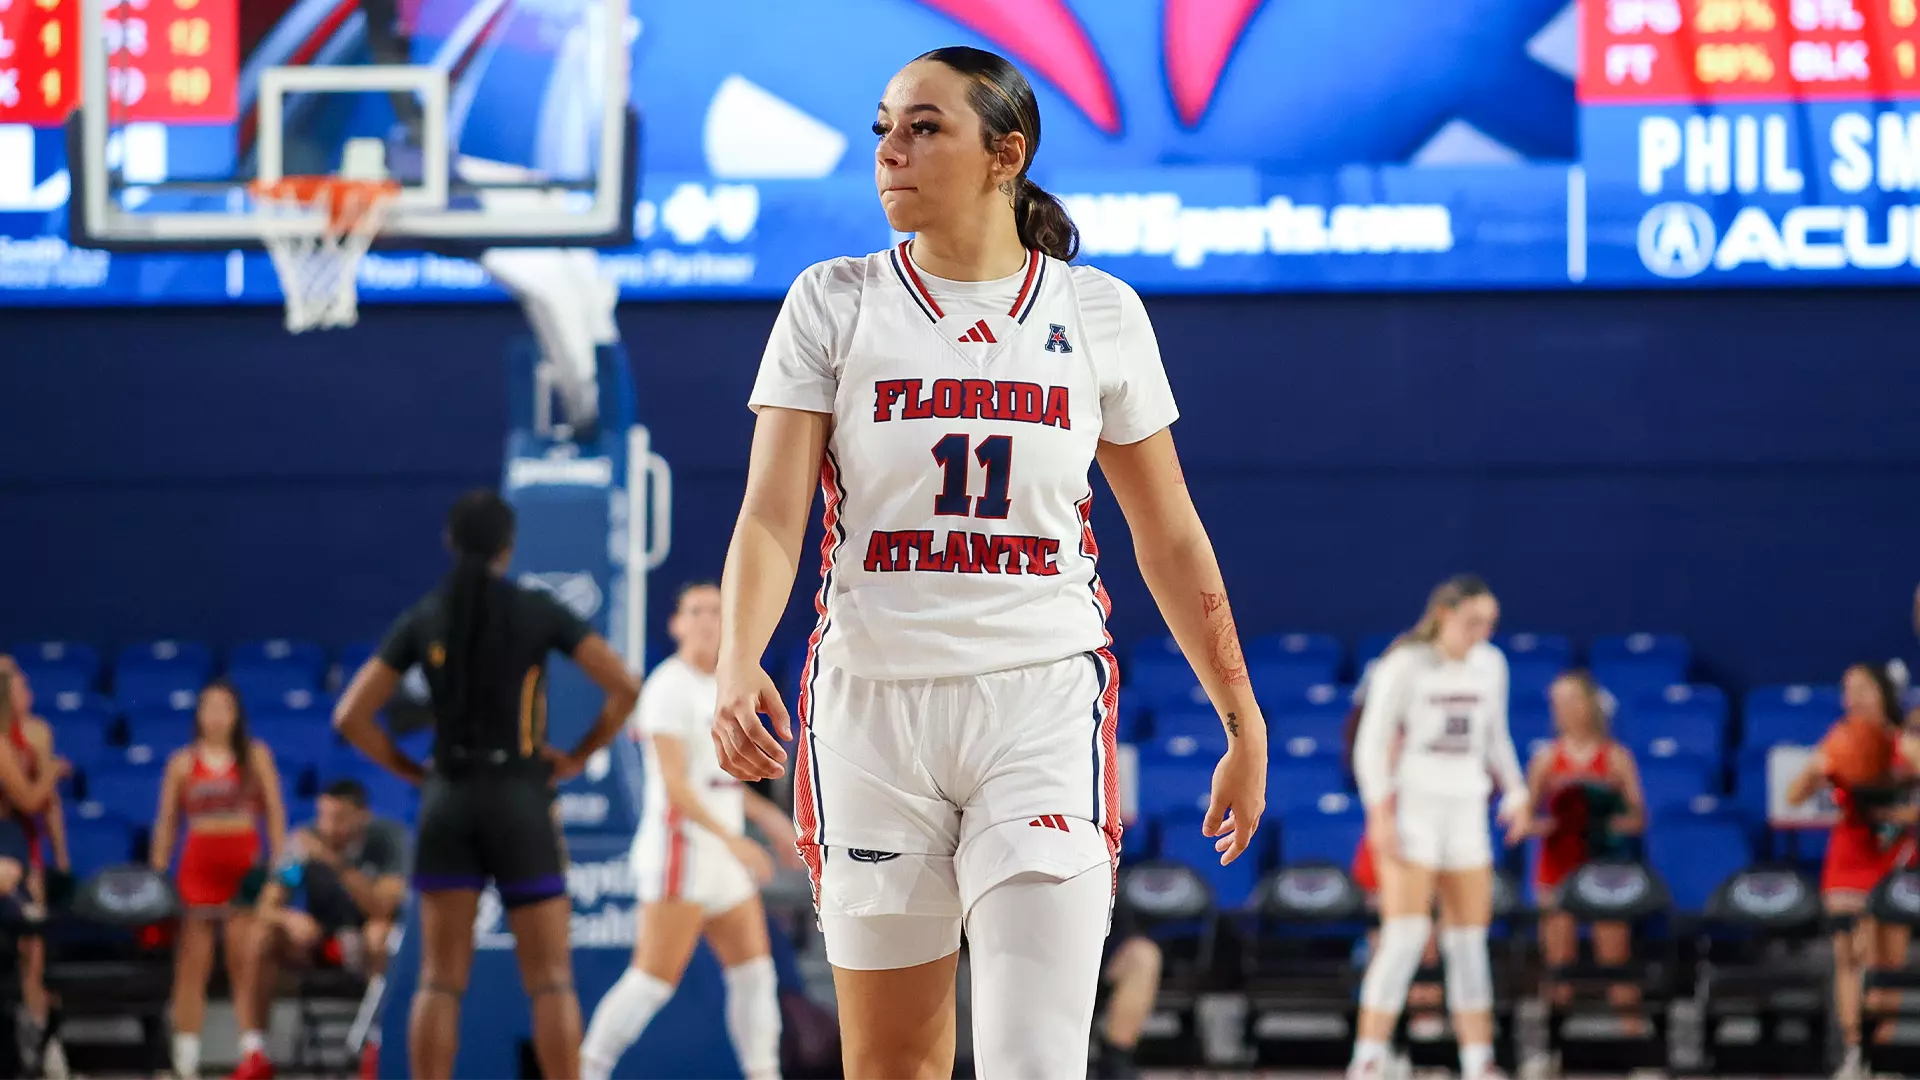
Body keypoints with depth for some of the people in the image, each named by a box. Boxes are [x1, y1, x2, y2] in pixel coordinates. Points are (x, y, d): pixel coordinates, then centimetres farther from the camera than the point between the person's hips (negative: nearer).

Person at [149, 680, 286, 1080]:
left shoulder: (256, 756, 7)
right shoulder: (182, 762, 8)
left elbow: (275, 811, 6)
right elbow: (166, 821, 8)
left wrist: (278, 863, -3)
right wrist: (157, 873, 2)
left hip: (245, 862, 0)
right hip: (198, 863, 0)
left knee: (248, 964, -3)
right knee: (191, 967, -2)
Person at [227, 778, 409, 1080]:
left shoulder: (388, 838, -18)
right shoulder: (305, 842, -10)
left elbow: (383, 908, -32)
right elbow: (265, 909, -13)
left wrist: (337, 863, -40)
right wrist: (289, 919, -36)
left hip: (366, 947, -3)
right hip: (320, 941, 3)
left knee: (381, 932, -36)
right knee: (262, 935, -22)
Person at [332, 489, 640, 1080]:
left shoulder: (423, 619, 4)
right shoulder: (538, 611, -2)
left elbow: (350, 717, 2)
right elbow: (624, 689, -7)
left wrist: (412, 771, 9)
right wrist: (577, 757, 4)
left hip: (447, 805, 2)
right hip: (521, 804, -2)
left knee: (440, 981, 4)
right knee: (550, 979, 1)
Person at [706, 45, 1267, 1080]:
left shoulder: (1099, 314, 5)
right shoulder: (833, 303, 3)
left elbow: (1169, 538, 12)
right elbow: (770, 514, -5)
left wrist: (1243, 722, 13)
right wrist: (737, 668, -22)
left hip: (1042, 710, -1)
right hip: (873, 699, 1)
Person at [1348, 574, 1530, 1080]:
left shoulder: (1491, 665, 9)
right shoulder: (1406, 665, -8)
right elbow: (1371, 743, -8)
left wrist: (1516, 793, 7)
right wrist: (1380, 812, -18)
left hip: (1466, 811, 6)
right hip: (1410, 808, -6)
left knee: (1470, 942, 5)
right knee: (1404, 937, -16)